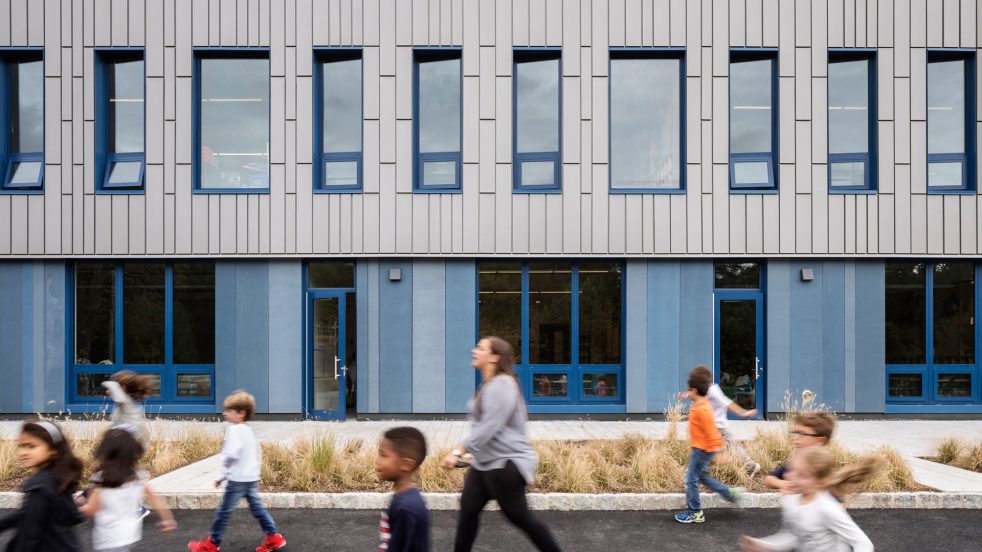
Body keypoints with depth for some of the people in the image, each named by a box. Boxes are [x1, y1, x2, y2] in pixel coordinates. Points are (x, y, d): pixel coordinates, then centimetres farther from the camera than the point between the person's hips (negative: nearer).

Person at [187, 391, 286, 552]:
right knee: (256, 508, 13)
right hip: (252, 478, 9)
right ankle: (273, 537, 12)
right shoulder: (248, 430, 14)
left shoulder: (234, 430, -14)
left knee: (224, 511, 4)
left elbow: (231, 453, -29)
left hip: (238, 480, -9)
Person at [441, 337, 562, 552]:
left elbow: (489, 426, -28)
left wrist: (458, 452, -30)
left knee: (520, 517, 0)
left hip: (507, 462, -10)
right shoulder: (487, 385, 11)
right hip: (484, 463, 10)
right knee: (468, 508, 9)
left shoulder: (502, 385, -21)